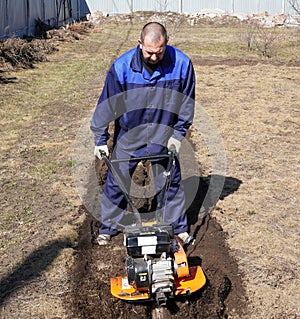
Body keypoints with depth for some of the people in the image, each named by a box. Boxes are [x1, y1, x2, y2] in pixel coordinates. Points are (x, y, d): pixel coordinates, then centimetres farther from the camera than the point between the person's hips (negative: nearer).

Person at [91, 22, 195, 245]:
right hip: (128, 136, 0)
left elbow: (187, 103, -3)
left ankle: (179, 227, 30)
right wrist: (100, 139, -6)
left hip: (163, 137, 1)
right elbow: (107, 104, -11)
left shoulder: (182, 64, -17)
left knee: (171, 182, 10)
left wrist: (179, 134, -3)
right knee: (117, 182, 8)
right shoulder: (122, 66, -20)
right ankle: (108, 227, 27)